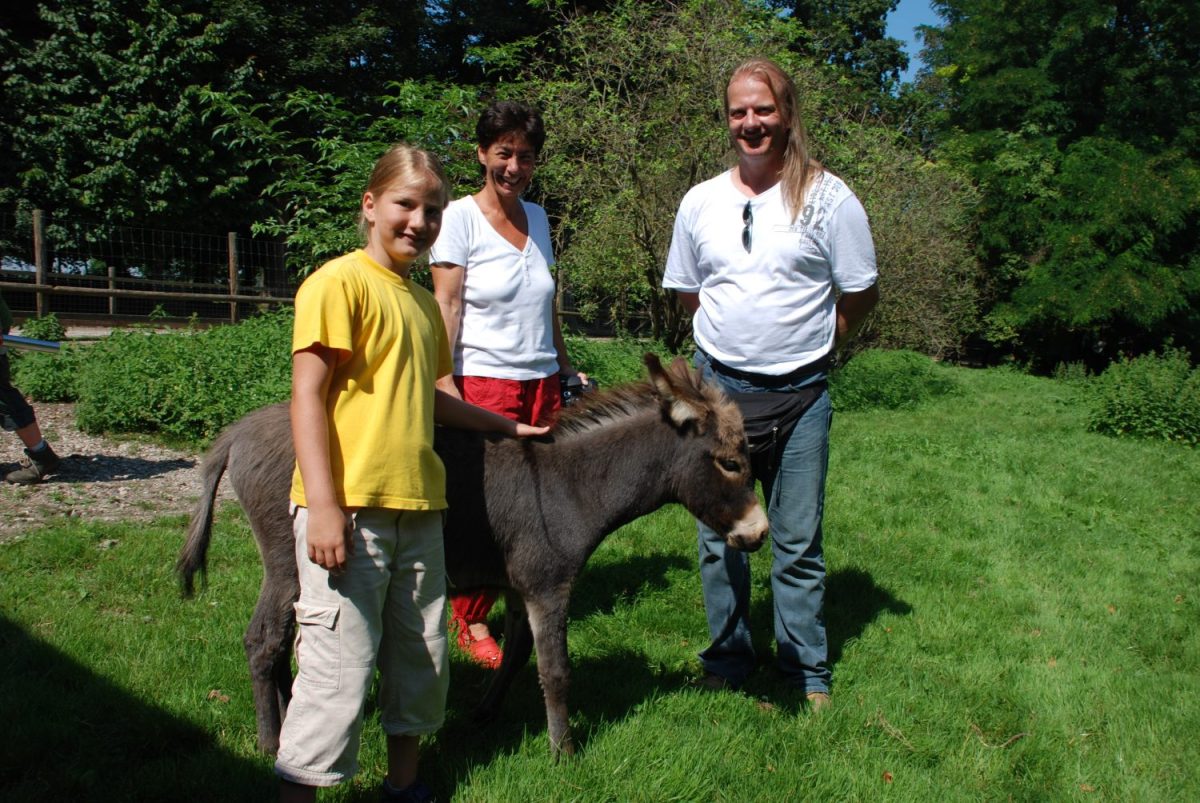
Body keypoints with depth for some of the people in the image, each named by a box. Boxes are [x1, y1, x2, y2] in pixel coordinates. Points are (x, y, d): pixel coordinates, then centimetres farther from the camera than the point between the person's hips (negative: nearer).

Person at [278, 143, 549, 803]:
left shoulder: (423, 301, 16)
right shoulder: (339, 282, -7)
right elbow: (307, 395, -13)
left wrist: (507, 427, 32)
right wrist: (324, 507, -19)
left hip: (417, 506, 8)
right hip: (349, 508, -8)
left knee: (422, 660, 16)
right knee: (339, 670, -5)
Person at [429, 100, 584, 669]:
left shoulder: (537, 217, 13)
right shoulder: (460, 218, -4)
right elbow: (446, 308, -8)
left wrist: (566, 366, 19)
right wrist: (445, 387, -16)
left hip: (541, 383, 5)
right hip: (483, 383, -5)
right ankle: (469, 620, 15)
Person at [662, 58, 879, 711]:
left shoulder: (828, 198, -4)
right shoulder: (700, 201, 5)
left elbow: (860, 295, 3)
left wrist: (807, 344, 7)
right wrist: (734, 337, 11)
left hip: (799, 394, -2)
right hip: (717, 386, 3)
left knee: (798, 543, 5)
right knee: (718, 538, 10)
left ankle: (807, 672, 22)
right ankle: (728, 660, 27)